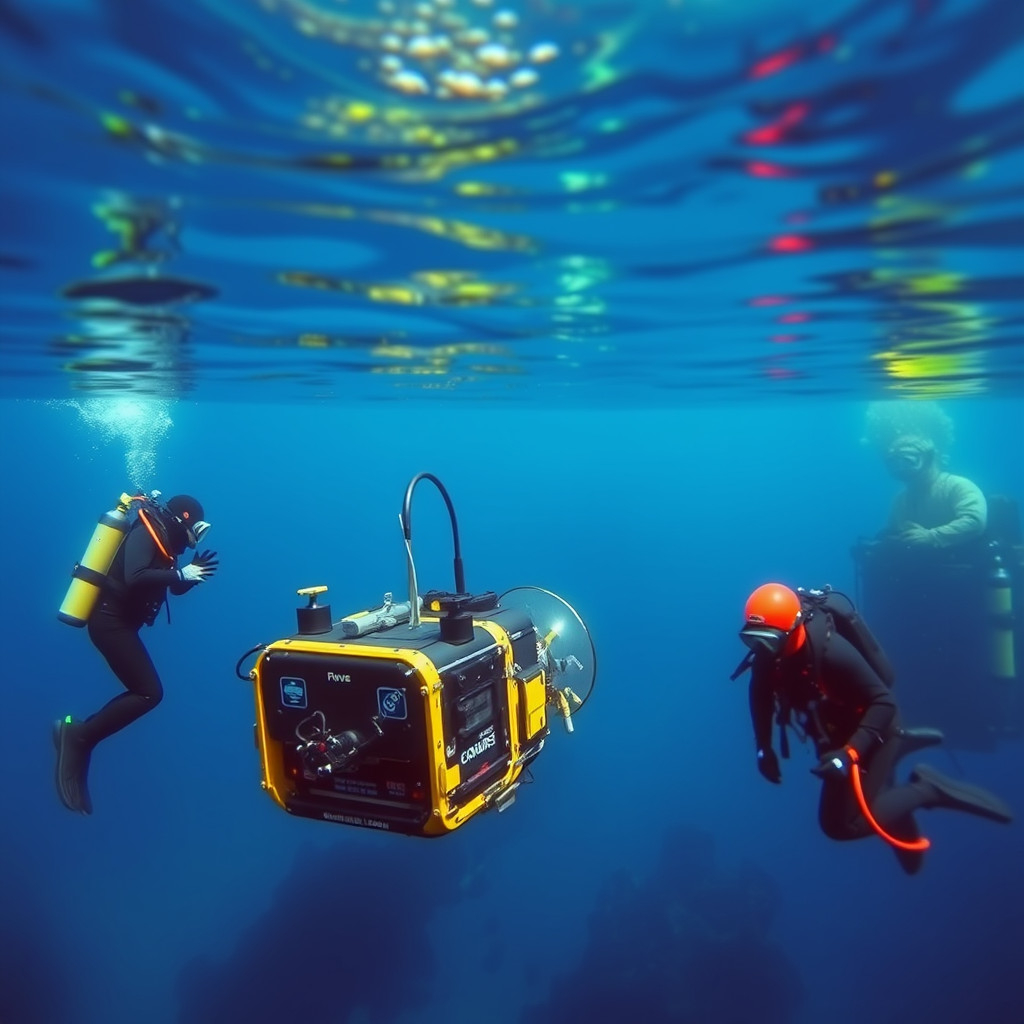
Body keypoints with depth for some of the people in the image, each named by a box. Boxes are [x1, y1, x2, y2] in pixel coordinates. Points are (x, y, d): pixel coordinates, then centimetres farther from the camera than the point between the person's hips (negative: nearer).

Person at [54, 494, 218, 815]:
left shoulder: (162, 543, 14)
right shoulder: (145, 534, -14)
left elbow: (176, 588, 24)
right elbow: (135, 578, -31)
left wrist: (194, 572, 6)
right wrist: (180, 573, -23)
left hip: (117, 621, 10)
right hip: (111, 621, -10)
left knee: (142, 692, 13)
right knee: (149, 693, -14)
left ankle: (77, 735, 15)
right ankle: (78, 736, -10)